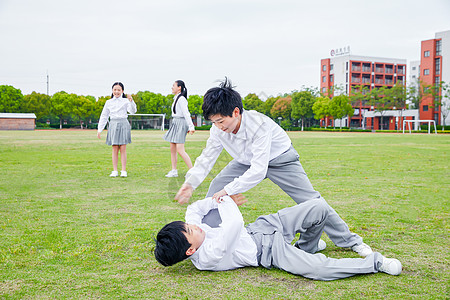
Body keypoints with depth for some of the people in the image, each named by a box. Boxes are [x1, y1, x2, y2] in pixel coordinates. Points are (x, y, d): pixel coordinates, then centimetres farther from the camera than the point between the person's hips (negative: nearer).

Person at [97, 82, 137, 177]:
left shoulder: (125, 101, 3)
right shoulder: (109, 102, 12)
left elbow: (133, 111, -11)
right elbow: (103, 116, 15)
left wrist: (131, 101, -26)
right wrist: (99, 130, 11)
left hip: (123, 124, -2)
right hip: (113, 125, 2)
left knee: (123, 149, -2)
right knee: (115, 149, 3)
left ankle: (124, 171, 2)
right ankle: (115, 171, 7)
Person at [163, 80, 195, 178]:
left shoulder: (181, 99, -13)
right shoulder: (176, 98, 16)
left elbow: (186, 113, -20)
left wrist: (191, 127, -26)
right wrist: (188, 127, 21)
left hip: (180, 124, -10)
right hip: (175, 123, 10)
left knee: (180, 150, -13)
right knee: (172, 149, 10)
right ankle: (174, 171, 16)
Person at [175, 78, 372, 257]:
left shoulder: (259, 124, -40)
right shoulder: (218, 130, -21)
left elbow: (258, 171, -42)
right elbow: (206, 158, -9)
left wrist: (228, 190, -43)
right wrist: (190, 183, -24)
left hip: (280, 159, -5)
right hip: (246, 161, 5)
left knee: (311, 201, -5)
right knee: (217, 187, -9)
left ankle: (349, 241, 12)